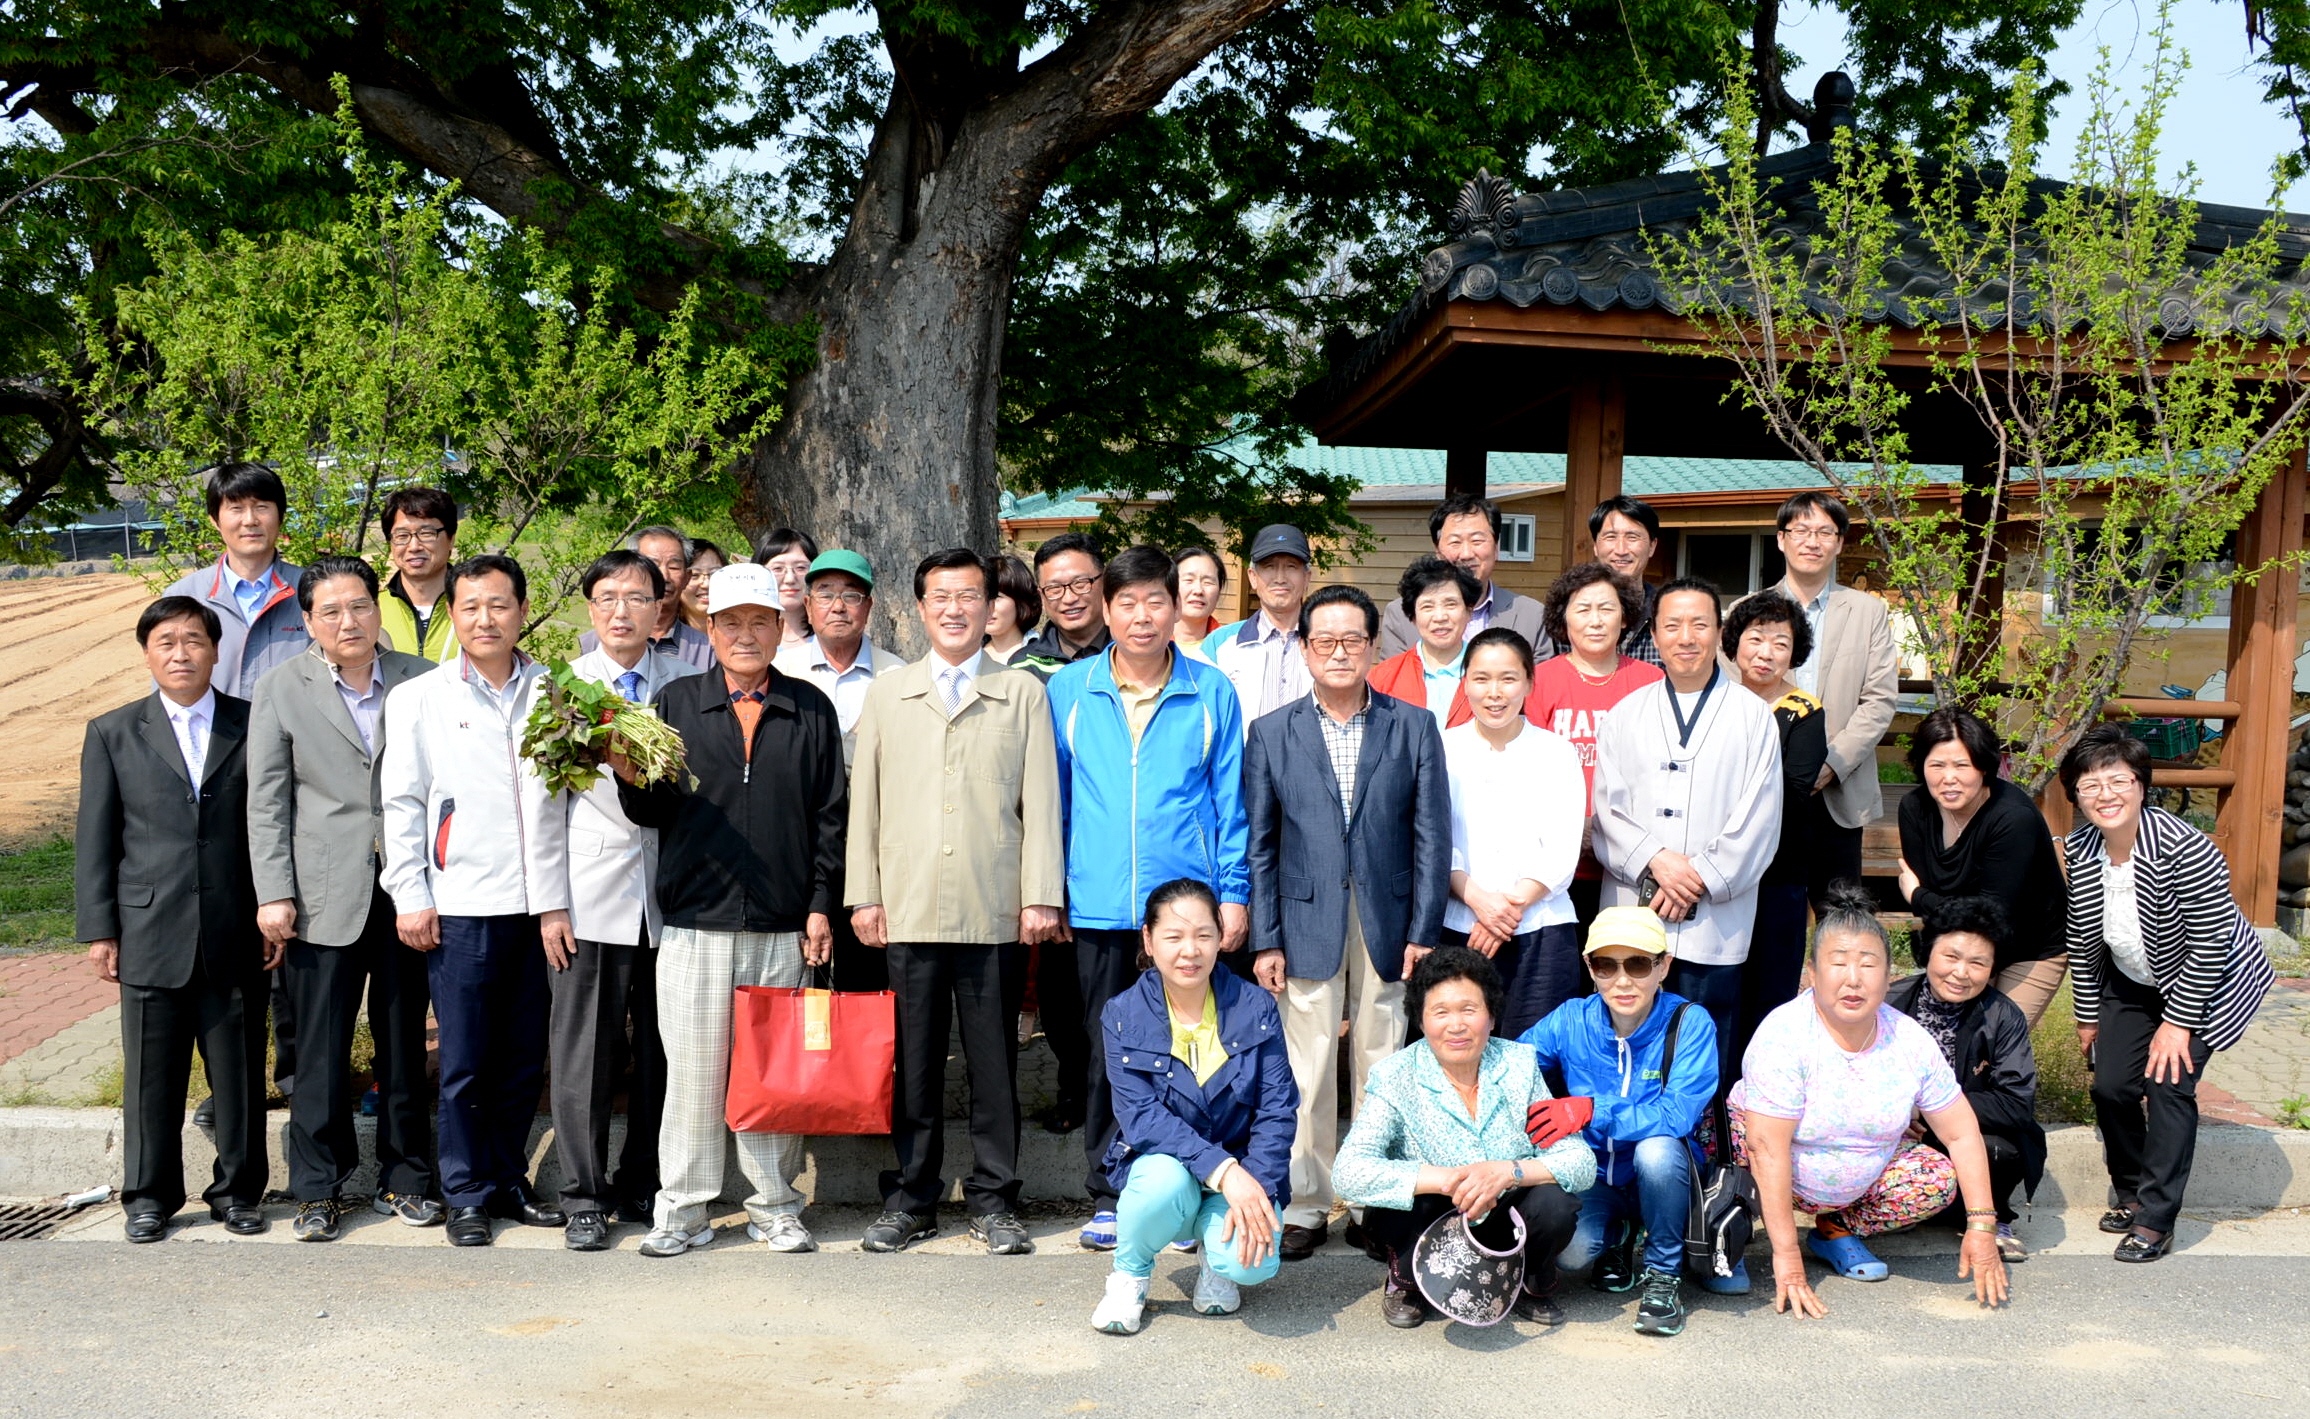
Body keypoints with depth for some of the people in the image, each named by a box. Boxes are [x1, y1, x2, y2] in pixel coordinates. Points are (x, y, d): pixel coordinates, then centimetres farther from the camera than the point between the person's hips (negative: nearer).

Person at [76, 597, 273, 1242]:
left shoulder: (252, 727, 5)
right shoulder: (112, 733, 7)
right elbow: (95, 840, 6)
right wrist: (99, 929, 1)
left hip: (236, 937, 0)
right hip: (150, 934, 0)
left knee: (239, 1070, 6)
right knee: (152, 1073, 7)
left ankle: (237, 1189, 20)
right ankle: (149, 1195, 21)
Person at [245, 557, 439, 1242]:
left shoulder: (422, 680, 5)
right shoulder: (280, 688, 3)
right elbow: (267, 801, 2)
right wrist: (273, 894, -5)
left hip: (407, 891, 1)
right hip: (323, 896, -1)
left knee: (404, 1043, 9)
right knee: (320, 1050, 2)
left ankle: (404, 1179, 21)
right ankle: (318, 1190, 14)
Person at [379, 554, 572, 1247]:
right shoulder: (419, 698, 4)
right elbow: (401, 804, 4)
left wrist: (559, 899, 2)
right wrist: (410, 897, -1)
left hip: (538, 905, 2)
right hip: (459, 907, -2)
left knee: (525, 1058, 9)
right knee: (465, 1063, 3)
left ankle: (509, 1180, 23)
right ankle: (468, 1194, 14)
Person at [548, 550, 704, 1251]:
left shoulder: (689, 682, 7)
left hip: (670, 894, 1)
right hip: (591, 895, -1)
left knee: (662, 1051, 6)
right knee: (585, 1052, 1)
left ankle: (642, 1185, 20)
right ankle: (584, 1198, 11)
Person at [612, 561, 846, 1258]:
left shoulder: (811, 709, 9)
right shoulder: (676, 702, 7)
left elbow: (829, 815, 8)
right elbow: (655, 811, 6)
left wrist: (821, 904, 3)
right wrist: (631, 778, -15)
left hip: (783, 926, 1)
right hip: (695, 919, -1)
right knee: (691, 1068, 1)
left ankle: (774, 1206, 17)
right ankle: (682, 1209, 12)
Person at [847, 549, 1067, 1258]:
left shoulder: (1023, 693, 9)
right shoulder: (886, 694, 13)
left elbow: (1040, 800, 4)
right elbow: (865, 798, 11)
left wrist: (1042, 895, -3)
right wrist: (862, 895, 4)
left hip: (996, 913, -1)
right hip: (908, 910, 1)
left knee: (994, 1061, 4)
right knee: (913, 1060, 5)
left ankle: (993, 1199, 14)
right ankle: (911, 1196, 16)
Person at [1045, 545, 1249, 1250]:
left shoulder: (1211, 692, 2)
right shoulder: (1068, 690, 4)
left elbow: (1229, 797, 4)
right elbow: (1054, 796, 9)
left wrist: (1233, 893, 0)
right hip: (1097, 907, 1)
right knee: (1104, 1054, 7)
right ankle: (1108, 1195, 19)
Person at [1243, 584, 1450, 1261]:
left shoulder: (1413, 727, 5)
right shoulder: (1271, 733, 5)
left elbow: (1432, 836, 2)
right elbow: (1259, 845, 5)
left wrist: (1422, 933, -4)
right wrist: (1266, 940, -1)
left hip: (1387, 925, 0)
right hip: (1307, 925, 0)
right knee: (1306, 1075, 2)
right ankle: (1306, 1206, 13)